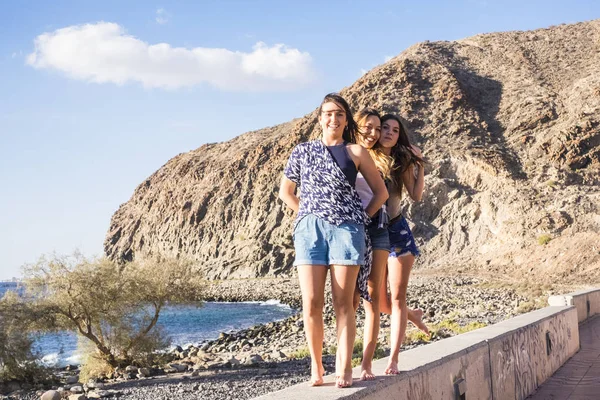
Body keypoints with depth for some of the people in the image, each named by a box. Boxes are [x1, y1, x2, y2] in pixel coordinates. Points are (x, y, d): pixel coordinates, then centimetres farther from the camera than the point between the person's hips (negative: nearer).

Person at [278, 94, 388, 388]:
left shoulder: (356, 152, 8)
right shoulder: (303, 151, 12)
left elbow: (381, 192, 13)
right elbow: (285, 192, 21)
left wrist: (362, 218, 4)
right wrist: (308, 214, 10)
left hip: (346, 230, -1)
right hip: (310, 229, 1)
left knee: (343, 303, -3)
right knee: (311, 302, -6)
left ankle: (344, 368, -2)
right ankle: (316, 366, 5)